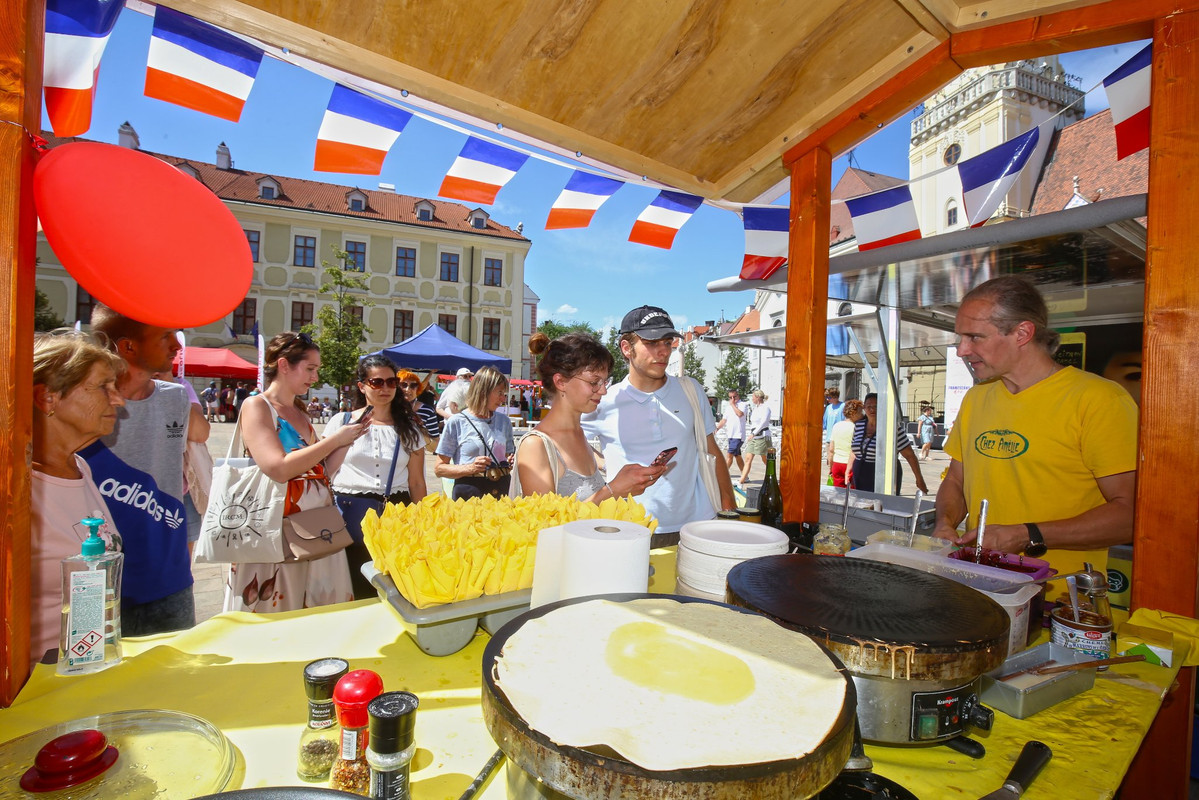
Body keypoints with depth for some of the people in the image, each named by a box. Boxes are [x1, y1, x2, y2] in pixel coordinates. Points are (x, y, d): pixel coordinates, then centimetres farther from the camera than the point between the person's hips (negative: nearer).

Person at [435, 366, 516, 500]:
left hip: (501, 492, 4)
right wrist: (470, 468, -18)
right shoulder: (457, 422, -4)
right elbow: (439, 469, -4)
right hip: (468, 494, -4)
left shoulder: (504, 422, 9)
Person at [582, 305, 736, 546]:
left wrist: (730, 508, 7)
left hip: (696, 524, 3)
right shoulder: (605, 402, -5)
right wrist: (604, 462, -3)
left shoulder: (691, 390, 5)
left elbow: (712, 451, 12)